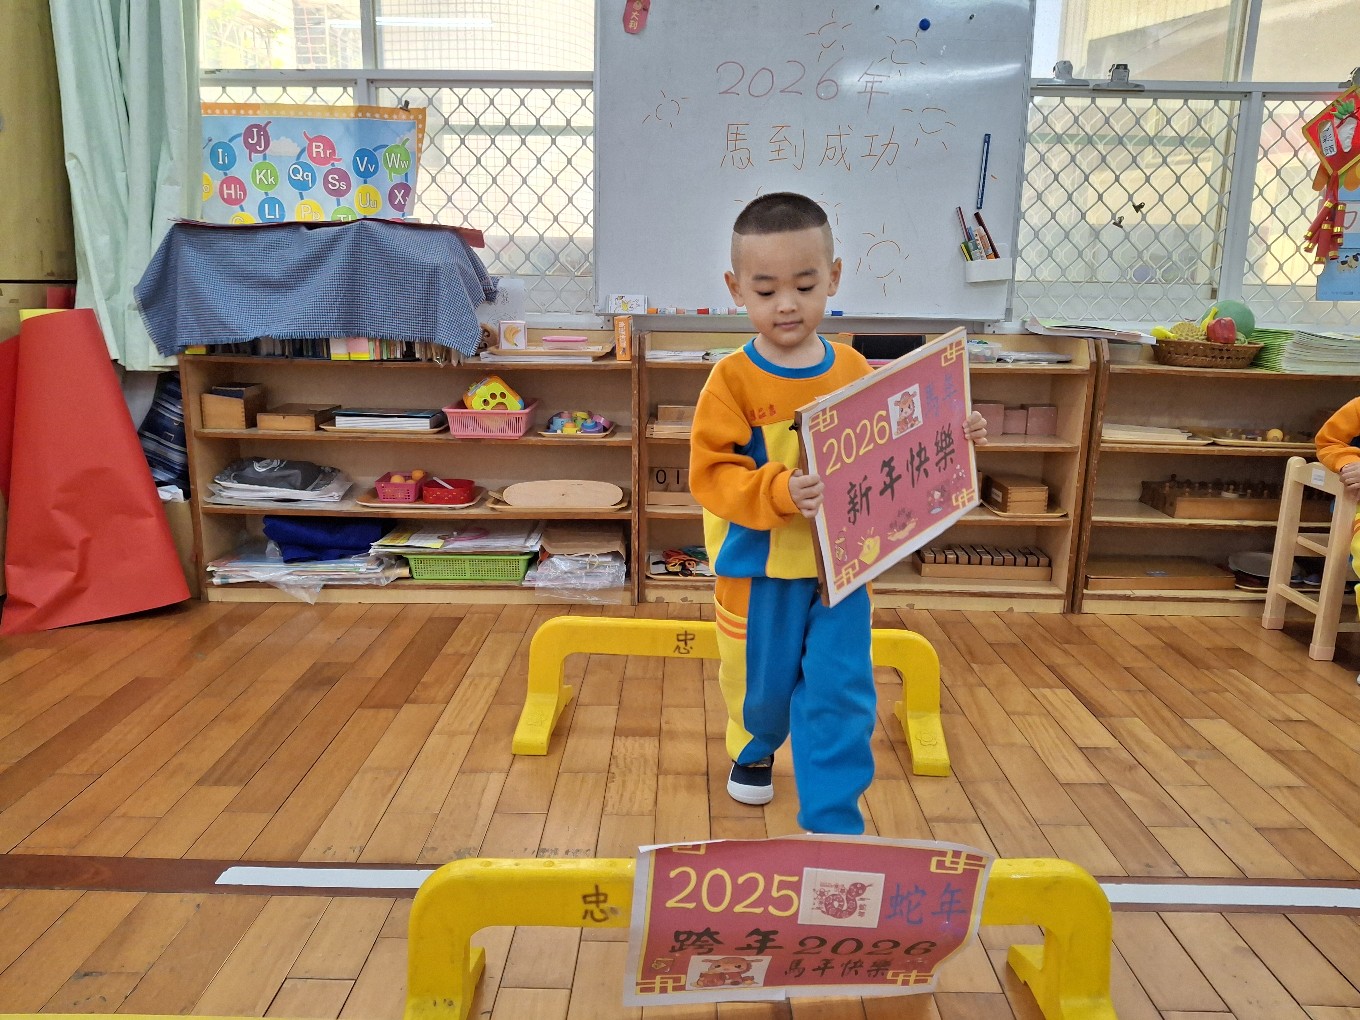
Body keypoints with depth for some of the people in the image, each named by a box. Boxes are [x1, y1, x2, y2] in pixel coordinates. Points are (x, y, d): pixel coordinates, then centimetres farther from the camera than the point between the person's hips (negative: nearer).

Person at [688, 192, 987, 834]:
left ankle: (832, 824, 18)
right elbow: (712, 474, -19)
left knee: (841, 694, 3)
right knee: (763, 680, 18)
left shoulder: (852, 368, -1)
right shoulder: (733, 380, -13)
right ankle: (753, 750, 52)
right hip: (760, 569, -2)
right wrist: (779, 492, -34)